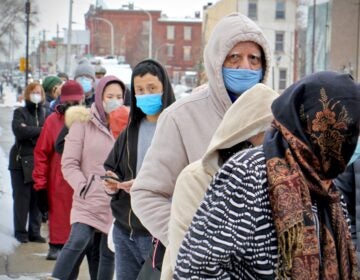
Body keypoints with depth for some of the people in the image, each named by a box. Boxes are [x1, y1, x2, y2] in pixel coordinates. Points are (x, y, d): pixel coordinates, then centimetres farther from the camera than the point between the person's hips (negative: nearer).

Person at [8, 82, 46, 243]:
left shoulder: (45, 113, 10)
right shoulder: (20, 113, 2)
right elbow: (19, 130, -15)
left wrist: (29, 131, -12)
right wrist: (40, 130, -11)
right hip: (21, 160, -2)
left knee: (37, 198, 3)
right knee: (21, 198, -1)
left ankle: (34, 232, 10)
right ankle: (20, 231, 7)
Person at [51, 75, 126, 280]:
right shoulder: (83, 124, 1)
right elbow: (69, 164, -2)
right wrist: (83, 187, -15)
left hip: (115, 204, 3)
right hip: (88, 201, -3)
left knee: (108, 253, 7)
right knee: (79, 240, -23)